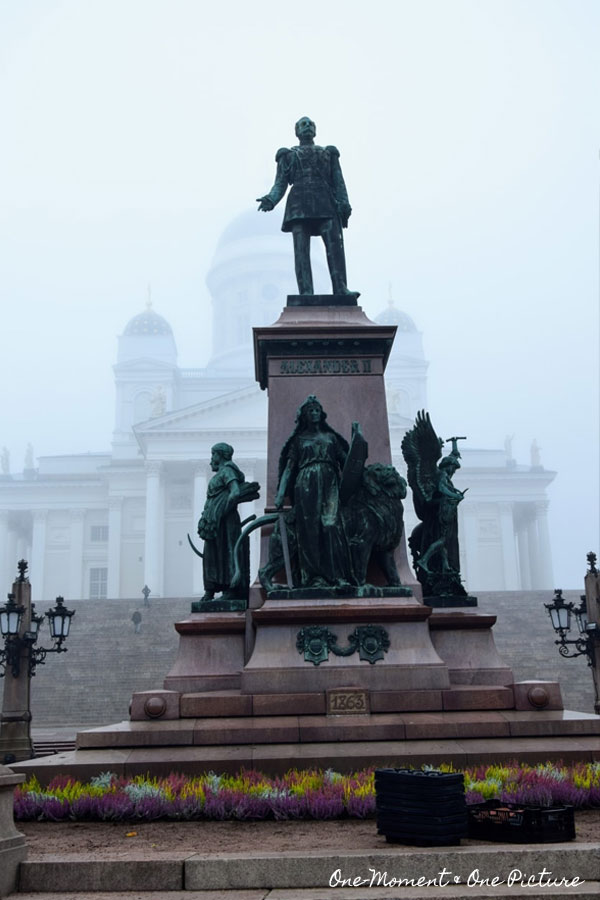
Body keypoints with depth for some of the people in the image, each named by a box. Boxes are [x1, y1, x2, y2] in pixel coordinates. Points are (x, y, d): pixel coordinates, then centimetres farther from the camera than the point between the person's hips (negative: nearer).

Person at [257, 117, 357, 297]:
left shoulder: (329, 154, 26)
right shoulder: (288, 155, 23)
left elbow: (338, 182, 16)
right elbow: (280, 184, 13)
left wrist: (344, 203, -2)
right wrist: (271, 200, -8)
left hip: (326, 204, 1)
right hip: (299, 204, 0)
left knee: (335, 245, -17)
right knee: (301, 250, -12)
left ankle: (340, 288, -25)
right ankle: (306, 292, -19)